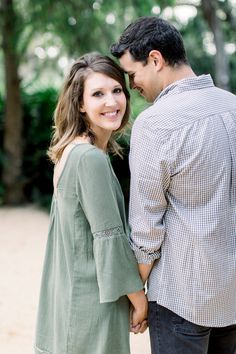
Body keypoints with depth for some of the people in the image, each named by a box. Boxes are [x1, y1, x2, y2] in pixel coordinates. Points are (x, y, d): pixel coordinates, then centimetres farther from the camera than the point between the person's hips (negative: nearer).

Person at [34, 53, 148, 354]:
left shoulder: (72, 150, 8)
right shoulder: (91, 158, -21)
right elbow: (109, 239, -21)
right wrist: (139, 299, -12)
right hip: (92, 300, -9)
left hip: (69, 292, 9)